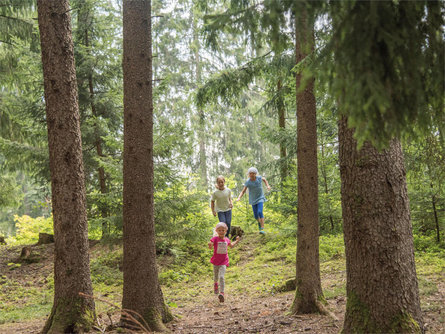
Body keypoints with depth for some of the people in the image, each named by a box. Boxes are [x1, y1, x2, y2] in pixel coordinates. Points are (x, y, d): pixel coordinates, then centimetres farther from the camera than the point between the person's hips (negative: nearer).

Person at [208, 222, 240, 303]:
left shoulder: (227, 240, 3)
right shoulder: (215, 239, -11)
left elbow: (231, 245, 25)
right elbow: (210, 246, -26)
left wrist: (237, 241, 17)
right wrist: (210, 245, -47)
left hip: (224, 262, 0)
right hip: (216, 261, 0)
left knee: (221, 277, -16)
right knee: (216, 276, 20)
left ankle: (221, 293, -20)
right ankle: (215, 284, 53)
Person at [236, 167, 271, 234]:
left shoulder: (259, 177, -11)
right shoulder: (248, 182, -15)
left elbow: (264, 179, 14)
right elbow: (243, 191, -14)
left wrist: (268, 186, 0)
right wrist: (239, 198, -31)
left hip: (260, 198, -1)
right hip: (253, 200, 1)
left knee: (260, 212, -21)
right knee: (256, 215, 8)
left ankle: (262, 229, -24)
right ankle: (259, 221, 45)